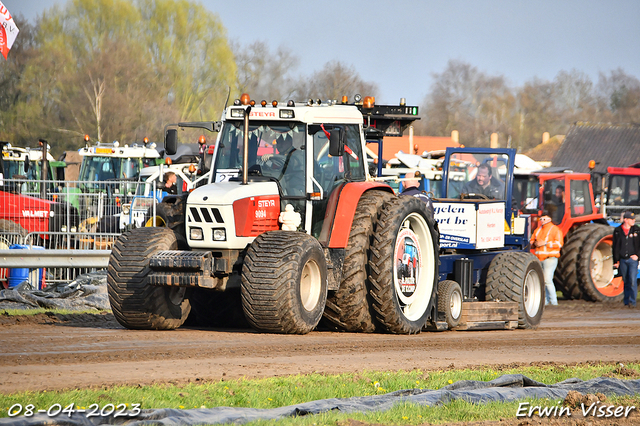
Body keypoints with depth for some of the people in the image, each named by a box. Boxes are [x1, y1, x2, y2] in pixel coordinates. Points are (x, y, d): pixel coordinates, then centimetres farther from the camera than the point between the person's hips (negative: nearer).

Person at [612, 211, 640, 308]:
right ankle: (626, 301, 19)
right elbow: (615, 247, 8)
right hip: (622, 260, 1)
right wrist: (616, 261, 5)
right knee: (625, 281, 9)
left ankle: (632, 301, -10)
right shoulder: (617, 231, 4)